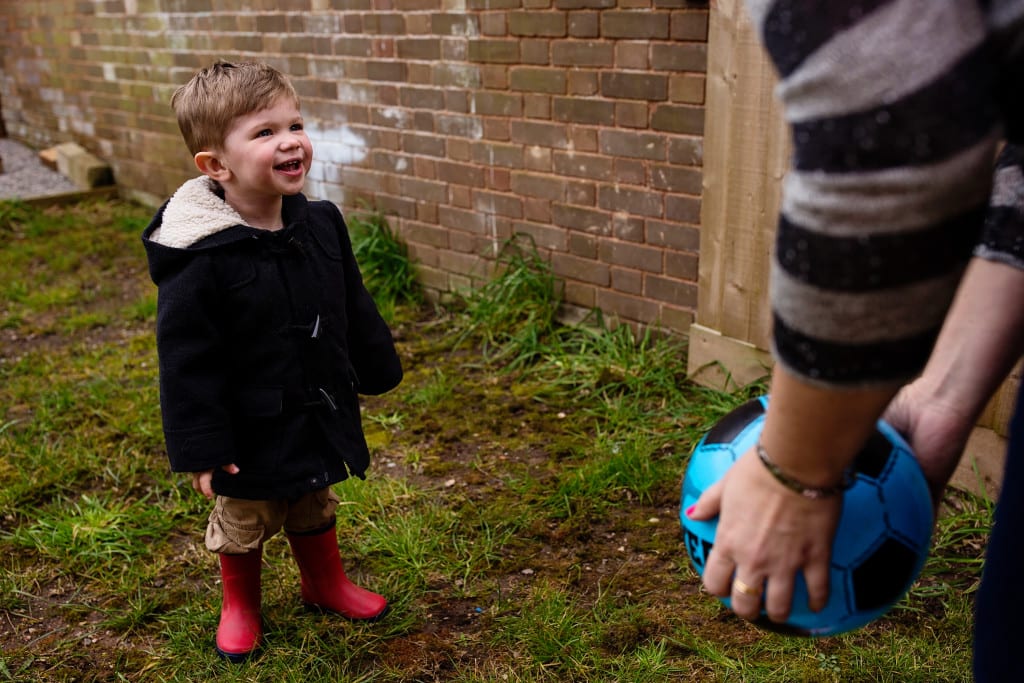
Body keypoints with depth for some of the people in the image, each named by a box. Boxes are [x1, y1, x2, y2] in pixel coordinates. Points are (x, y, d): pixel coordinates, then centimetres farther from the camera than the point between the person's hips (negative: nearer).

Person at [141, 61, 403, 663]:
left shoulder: (321, 224, -8)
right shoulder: (201, 260, -26)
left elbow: (356, 309, 6)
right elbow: (186, 359, -21)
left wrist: (377, 371, 14)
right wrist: (201, 448, -17)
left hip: (321, 415, 5)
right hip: (252, 432, -5)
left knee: (317, 508, 26)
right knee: (243, 522, 18)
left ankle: (326, 582, 50)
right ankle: (241, 606, 43)